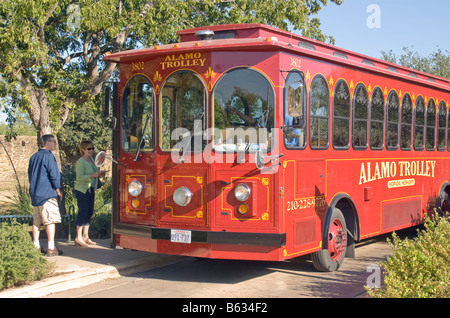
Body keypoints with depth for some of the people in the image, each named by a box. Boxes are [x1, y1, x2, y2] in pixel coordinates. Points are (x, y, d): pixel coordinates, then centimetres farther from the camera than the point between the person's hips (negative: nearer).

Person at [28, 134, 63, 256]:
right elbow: (54, 174, -13)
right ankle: (51, 248, -8)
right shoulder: (48, 156, -9)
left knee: (36, 221, 11)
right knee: (50, 220, -7)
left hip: (34, 194, 8)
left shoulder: (33, 157, 17)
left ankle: (36, 246, 14)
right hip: (47, 194, -8)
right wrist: (58, 190, -4)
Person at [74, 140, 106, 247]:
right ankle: (78, 238, -4)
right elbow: (80, 177, -19)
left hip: (91, 189, 8)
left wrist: (99, 175, 5)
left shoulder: (92, 159, 13)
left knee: (89, 212, 9)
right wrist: (93, 175, -26)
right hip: (82, 189, -8)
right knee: (83, 212, -8)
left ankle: (85, 237, 16)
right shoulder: (81, 161, -12)